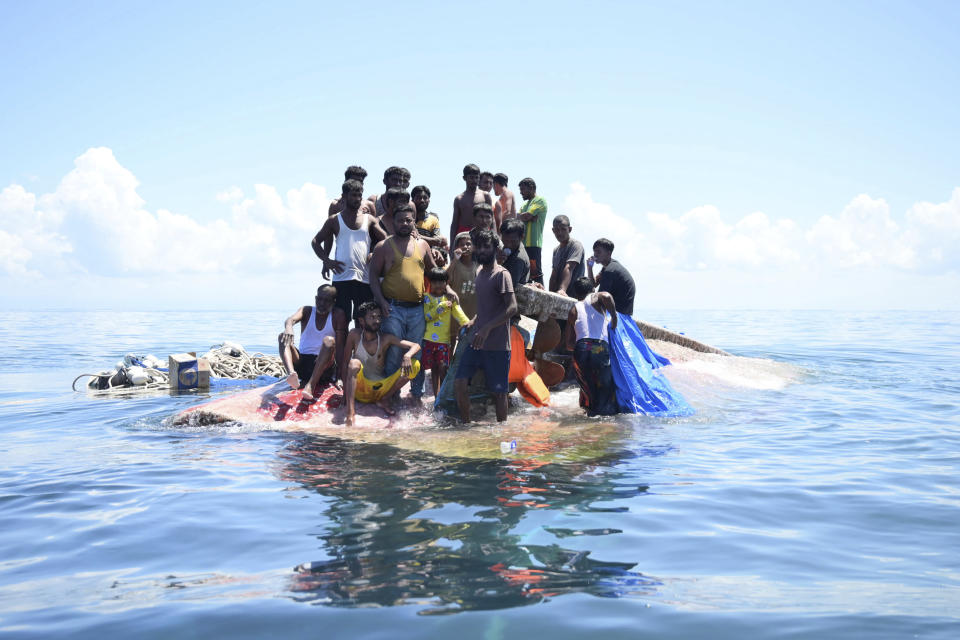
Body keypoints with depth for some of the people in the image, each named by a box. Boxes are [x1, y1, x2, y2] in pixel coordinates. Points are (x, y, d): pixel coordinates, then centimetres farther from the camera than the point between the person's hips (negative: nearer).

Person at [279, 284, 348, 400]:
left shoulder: (338, 315, 1)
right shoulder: (307, 311, 7)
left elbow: (339, 346, -5)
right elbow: (291, 319, -16)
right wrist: (288, 328, -42)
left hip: (324, 366, -2)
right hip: (301, 362, 3)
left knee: (329, 341, -29)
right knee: (283, 336, -18)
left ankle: (311, 385, -44)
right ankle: (291, 374, -48)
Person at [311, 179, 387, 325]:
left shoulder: (369, 220, 12)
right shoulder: (335, 220, 10)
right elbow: (315, 242, 14)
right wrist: (327, 261, -2)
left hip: (365, 279, 1)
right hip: (341, 278, -1)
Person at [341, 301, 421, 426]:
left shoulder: (386, 338, -5)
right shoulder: (355, 335, -7)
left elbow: (416, 346, -10)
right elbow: (345, 363, -5)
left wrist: (407, 356, -34)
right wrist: (345, 391, -13)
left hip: (381, 388, 2)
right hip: (359, 388, -1)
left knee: (414, 365, -15)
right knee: (354, 363, -32)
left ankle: (385, 399, -6)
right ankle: (350, 411, -42)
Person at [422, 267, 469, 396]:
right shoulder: (427, 297, 5)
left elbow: (458, 312, -4)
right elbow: (426, 317, -6)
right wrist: (442, 306, -13)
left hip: (444, 339, 0)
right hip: (429, 339, 0)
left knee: (443, 368, -4)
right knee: (434, 368, 7)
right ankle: (436, 395, 16)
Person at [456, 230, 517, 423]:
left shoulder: (501, 274, -11)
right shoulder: (479, 271, 14)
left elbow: (512, 308, -20)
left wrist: (487, 328, -24)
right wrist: (473, 321, 13)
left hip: (496, 345, -7)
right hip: (476, 342, 7)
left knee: (498, 391, 2)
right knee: (459, 384, 0)